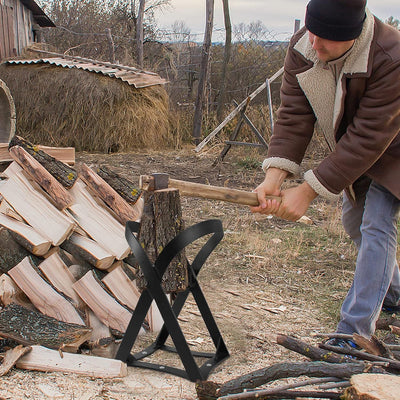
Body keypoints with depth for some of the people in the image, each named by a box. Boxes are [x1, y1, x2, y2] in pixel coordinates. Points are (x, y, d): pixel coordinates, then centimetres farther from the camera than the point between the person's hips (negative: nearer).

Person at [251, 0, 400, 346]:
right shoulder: (302, 48, -21)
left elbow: (368, 139, -39)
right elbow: (294, 115, -23)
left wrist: (308, 191, -39)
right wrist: (274, 177, -36)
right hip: (352, 150, 7)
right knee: (354, 221, 18)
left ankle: (354, 331, -9)